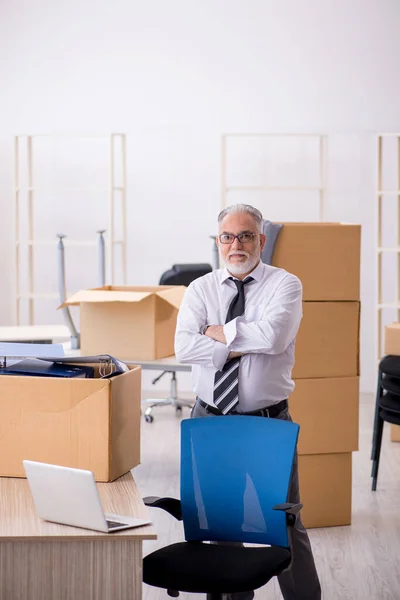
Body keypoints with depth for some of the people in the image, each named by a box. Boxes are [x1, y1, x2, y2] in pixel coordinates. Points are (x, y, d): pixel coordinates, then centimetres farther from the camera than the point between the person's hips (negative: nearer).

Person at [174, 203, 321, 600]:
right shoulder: (200, 289, 5)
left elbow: (273, 336, -21)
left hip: (269, 421, -3)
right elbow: (184, 347, -10)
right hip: (209, 418, 3)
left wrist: (219, 332, -10)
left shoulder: (284, 285, -2)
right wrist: (244, 345, -17)